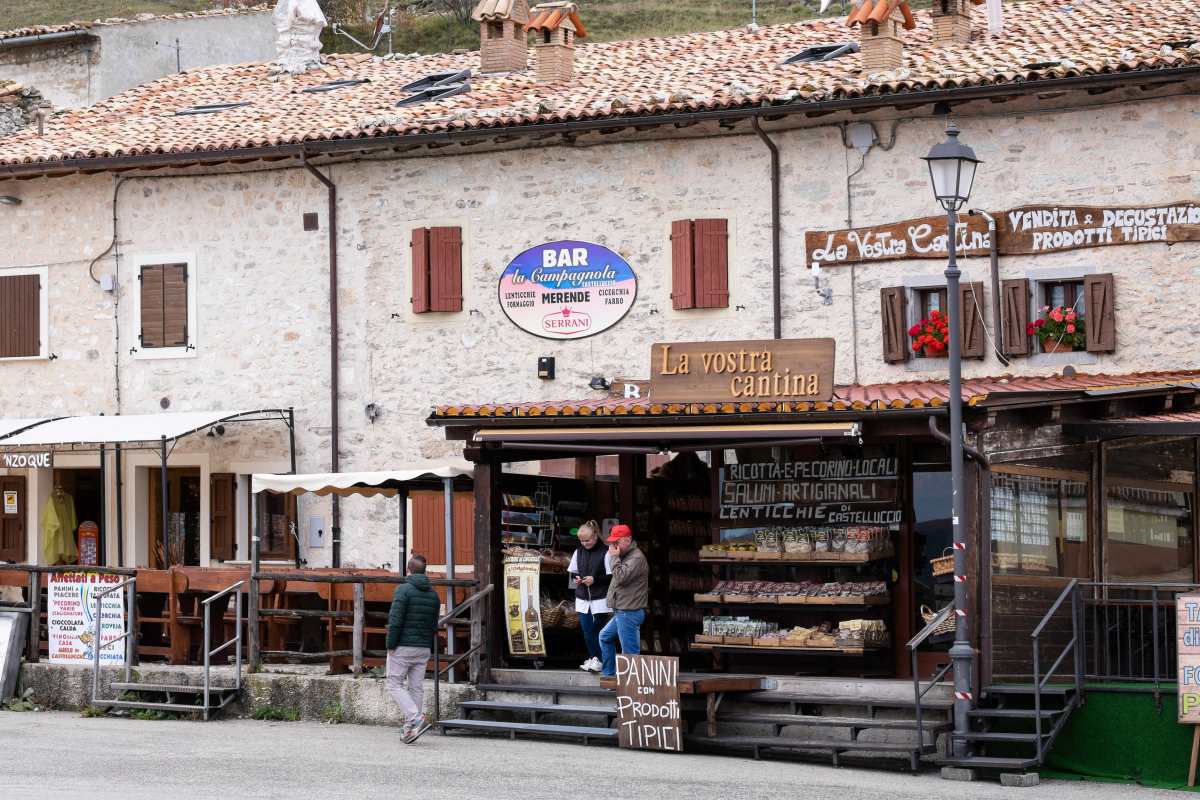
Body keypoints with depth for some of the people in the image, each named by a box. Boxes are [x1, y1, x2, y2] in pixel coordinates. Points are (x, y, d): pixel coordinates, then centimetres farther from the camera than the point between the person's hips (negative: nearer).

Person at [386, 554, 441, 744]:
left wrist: (391, 645, -11)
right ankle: (409, 729, 8)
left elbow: (395, 620, -17)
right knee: (416, 687, 8)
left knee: (395, 685, 0)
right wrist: (430, 650, 13)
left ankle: (416, 719, -17)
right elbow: (434, 625, 11)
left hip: (402, 647, -6)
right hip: (423, 649, 6)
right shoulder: (433, 594, 10)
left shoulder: (403, 590, -11)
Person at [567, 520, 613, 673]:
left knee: (598, 630, -3)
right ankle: (592, 658, 17)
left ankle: (597, 659, 4)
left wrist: (595, 579, -18)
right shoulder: (578, 552, 7)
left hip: (600, 599, -5)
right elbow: (573, 572, 18)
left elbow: (611, 577, -9)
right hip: (583, 598, 5)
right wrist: (576, 578, -3)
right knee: (586, 630, 7)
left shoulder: (605, 553, -10)